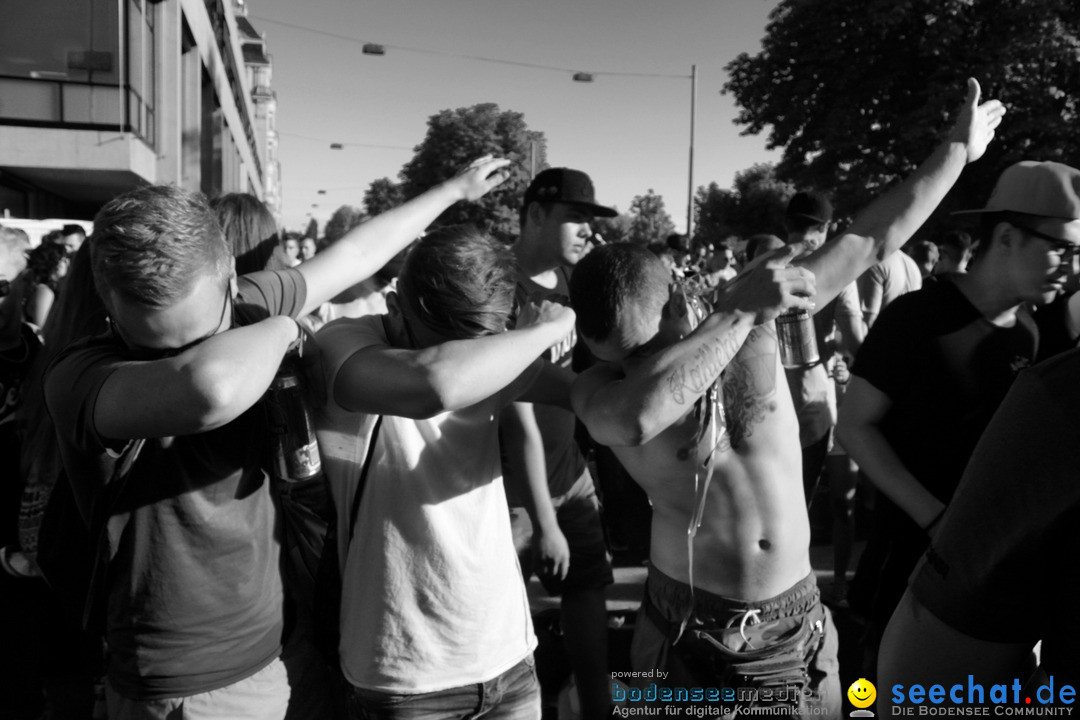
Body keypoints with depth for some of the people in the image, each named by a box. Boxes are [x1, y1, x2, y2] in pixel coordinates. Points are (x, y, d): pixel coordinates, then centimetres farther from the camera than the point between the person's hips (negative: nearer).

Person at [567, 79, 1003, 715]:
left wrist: (959, 148, 10)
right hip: (685, 631, -2)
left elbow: (872, 240, 2)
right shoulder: (598, 389, -16)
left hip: (796, 628, 3)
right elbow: (638, 417, -41)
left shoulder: (757, 328, -7)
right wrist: (740, 310, -31)